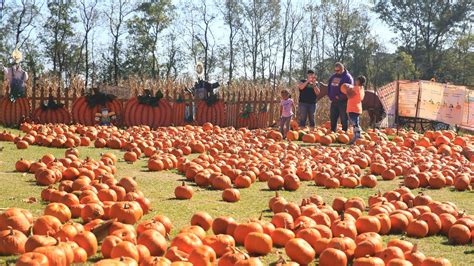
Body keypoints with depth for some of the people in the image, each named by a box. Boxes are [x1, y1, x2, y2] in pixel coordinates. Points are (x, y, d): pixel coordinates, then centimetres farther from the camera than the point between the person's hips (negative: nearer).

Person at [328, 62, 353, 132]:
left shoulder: (347, 77, -8)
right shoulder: (333, 77, 15)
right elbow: (329, 86, 22)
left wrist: (340, 97, -17)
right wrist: (330, 96, 6)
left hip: (343, 102, -7)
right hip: (334, 101, 7)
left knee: (344, 119, -2)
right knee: (333, 118, 12)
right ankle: (332, 132, 22)